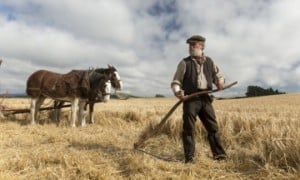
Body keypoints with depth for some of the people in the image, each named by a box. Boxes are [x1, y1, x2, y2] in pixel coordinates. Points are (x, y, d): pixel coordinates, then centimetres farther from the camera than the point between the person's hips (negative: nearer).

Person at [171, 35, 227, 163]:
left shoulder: (210, 62, 16)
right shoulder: (185, 63, 6)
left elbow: (218, 75, 26)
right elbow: (176, 81, 4)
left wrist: (220, 82, 2)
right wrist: (177, 92, -16)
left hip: (205, 99, 3)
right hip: (190, 99, -3)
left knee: (213, 127, 7)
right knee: (188, 128, -3)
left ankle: (220, 155, 20)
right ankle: (189, 158, 7)